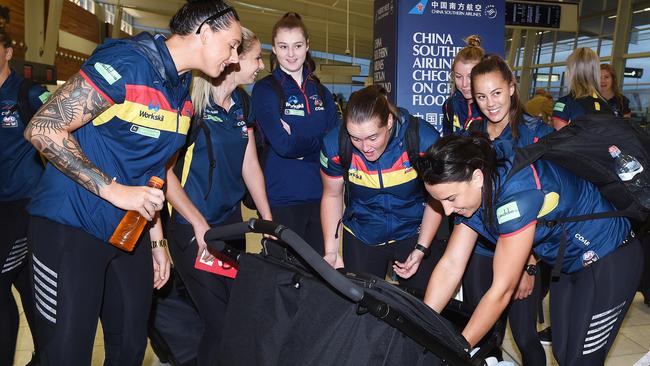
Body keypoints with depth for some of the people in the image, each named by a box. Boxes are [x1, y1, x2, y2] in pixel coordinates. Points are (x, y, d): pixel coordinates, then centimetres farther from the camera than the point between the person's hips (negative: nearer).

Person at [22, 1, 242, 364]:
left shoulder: (184, 90, 8)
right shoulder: (127, 62, -18)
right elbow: (43, 129, -18)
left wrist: (157, 240, 14)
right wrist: (112, 189, -23)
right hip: (72, 226, -7)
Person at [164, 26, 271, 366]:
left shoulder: (242, 104, 6)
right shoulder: (190, 102, -16)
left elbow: (250, 165, 8)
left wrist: (268, 221, 6)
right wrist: (199, 224, -19)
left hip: (232, 220, 7)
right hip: (193, 228, -7)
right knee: (220, 323, -2)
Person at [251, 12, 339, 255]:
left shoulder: (321, 92, 12)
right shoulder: (265, 89, -4)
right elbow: (283, 145, -17)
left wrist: (299, 143, -12)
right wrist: (318, 142, -5)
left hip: (319, 196, 5)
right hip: (282, 200, -4)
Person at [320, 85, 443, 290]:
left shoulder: (424, 141, -23)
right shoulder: (335, 145, -19)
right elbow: (332, 197, -4)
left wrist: (421, 249, -11)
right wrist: (331, 251, -6)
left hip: (414, 234, 0)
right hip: (359, 238, 1)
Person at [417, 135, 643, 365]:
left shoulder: (516, 194, -37)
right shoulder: (473, 192, -12)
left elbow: (502, 290, -32)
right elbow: (450, 266, -10)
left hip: (609, 260, -7)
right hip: (568, 263, 7)